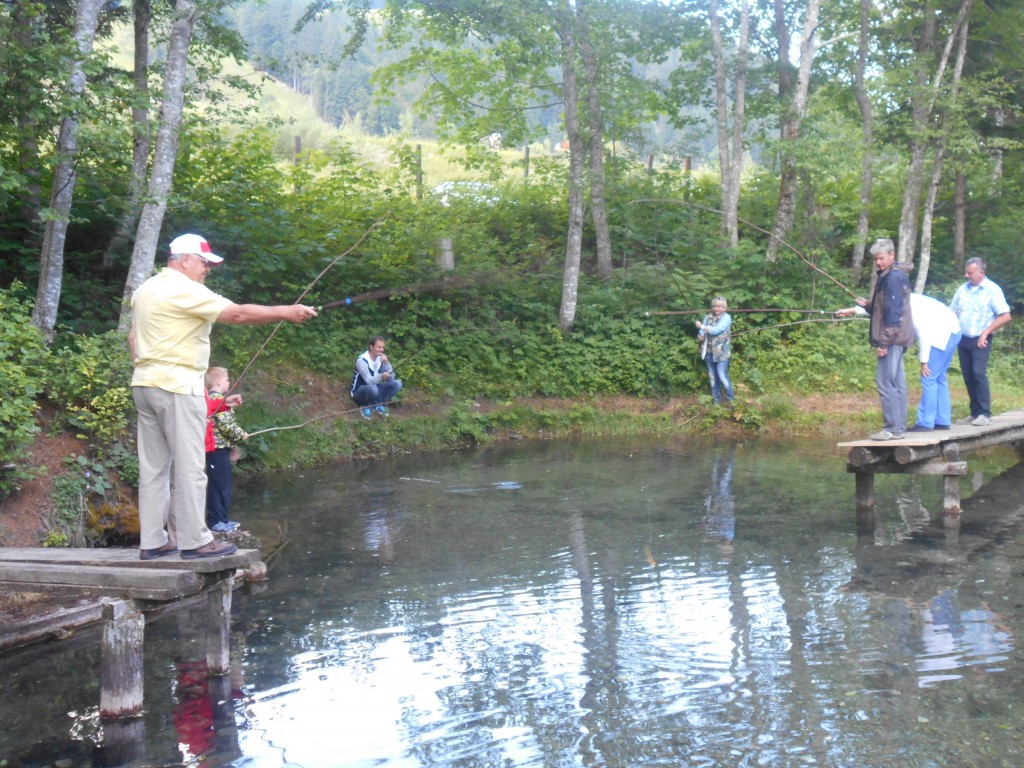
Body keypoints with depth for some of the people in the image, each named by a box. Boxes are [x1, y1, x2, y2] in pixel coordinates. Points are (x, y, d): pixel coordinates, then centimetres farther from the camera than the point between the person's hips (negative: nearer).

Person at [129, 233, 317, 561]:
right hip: (177, 386, -9)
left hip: (144, 383, 9)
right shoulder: (184, 289, -11)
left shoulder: (145, 290, 17)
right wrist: (287, 312, -12)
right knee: (188, 467, -5)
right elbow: (239, 314, -17)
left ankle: (151, 541, 10)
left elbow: (133, 337, 22)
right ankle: (194, 540, -2)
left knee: (153, 467, 9)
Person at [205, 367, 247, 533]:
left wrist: (232, 445, 24)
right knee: (219, 484, -6)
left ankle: (222, 518, 21)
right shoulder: (218, 400, -14)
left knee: (225, 483, 15)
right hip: (218, 448, -10)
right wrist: (241, 435, -6)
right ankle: (215, 521, -3)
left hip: (220, 447, 10)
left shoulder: (215, 399, 18)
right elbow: (226, 425, -21)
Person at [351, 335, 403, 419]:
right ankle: (366, 407, -11)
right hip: (359, 392, -6)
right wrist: (381, 376, -51)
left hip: (375, 389, 6)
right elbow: (369, 381, -32)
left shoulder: (381, 359, -1)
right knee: (372, 388, -40)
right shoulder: (362, 360, -22)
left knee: (397, 384, -13)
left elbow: (391, 378, -7)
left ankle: (380, 405, -4)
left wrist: (386, 363, -21)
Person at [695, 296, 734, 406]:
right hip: (709, 351, 5)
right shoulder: (708, 317, 6)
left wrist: (701, 326, -15)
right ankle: (717, 399, 24)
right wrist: (700, 335, -20)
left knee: (722, 376, -8)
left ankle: (730, 399, 10)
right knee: (712, 377, 11)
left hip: (721, 352, -5)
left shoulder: (726, 317, -9)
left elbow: (716, 330, -21)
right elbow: (702, 331, 3)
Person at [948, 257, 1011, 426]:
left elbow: (1005, 316, -9)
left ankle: (985, 414, -13)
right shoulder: (963, 289, 11)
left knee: (979, 373, -17)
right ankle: (975, 413, 12)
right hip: (963, 339, 5)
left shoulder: (992, 290, -5)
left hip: (980, 341, -5)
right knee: (968, 376, 5)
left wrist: (986, 332, -15)